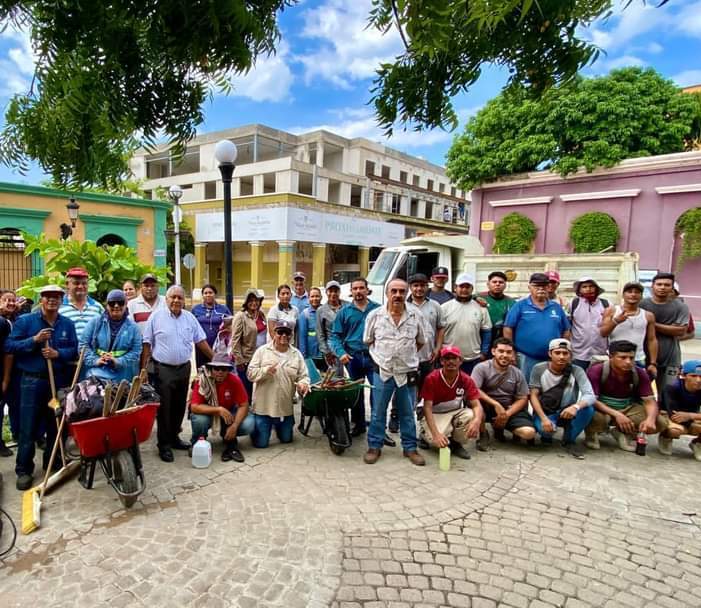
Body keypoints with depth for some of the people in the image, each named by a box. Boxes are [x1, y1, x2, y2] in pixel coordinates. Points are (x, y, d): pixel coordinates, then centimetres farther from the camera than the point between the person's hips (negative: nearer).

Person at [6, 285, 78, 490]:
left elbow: (74, 350, 5)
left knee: (56, 425, 12)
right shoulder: (25, 321, -3)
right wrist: (34, 340, -19)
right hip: (32, 381, -3)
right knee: (28, 428, 1)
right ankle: (24, 470, 12)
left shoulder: (68, 324, 5)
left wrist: (58, 353, -14)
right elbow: (9, 345, -7)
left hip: (59, 381, 3)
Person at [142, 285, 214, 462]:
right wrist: (143, 368, -7)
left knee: (180, 406, 13)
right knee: (164, 408, 1)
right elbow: (147, 344, -4)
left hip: (184, 368, 4)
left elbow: (201, 341, 10)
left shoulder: (190, 317, 6)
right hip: (163, 369, -4)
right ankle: (164, 445, 12)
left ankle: (174, 437, 29)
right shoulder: (156, 316, -5)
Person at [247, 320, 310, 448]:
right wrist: (266, 371, -26)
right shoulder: (262, 351, -6)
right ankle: (255, 425, 38)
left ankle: (276, 426, 51)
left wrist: (303, 384, -22)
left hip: (285, 407, 3)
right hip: (263, 407, -3)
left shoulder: (296, 354, 1)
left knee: (286, 439, 19)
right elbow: (251, 373, -8)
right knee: (260, 443, 6)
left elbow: (303, 376, 1)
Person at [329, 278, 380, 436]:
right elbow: (335, 335, 4)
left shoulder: (378, 309, 5)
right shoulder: (344, 311, 7)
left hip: (374, 357, -2)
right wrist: (340, 352, -11)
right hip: (353, 357, 2)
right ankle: (359, 424, 26)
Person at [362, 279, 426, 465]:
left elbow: (420, 341, 12)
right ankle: (374, 446, 22)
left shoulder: (416, 315, -1)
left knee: (407, 413, 12)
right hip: (382, 372, -1)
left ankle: (410, 447, 25)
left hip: (407, 372, 1)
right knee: (378, 412, 8)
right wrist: (382, 356, 7)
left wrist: (408, 355, 9)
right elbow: (368, 341, 9)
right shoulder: (375, 315, -3)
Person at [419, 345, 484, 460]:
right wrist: (436, 433, -36)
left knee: (473, 416, -28)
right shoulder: (431, 379, -19)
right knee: (436, 440, -33)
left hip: (456, 413, 4)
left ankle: (455, 443, 0)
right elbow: (427, 408, -22)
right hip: (435, 415, -4)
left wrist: (476, 421, -41)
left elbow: (476, 405, -15)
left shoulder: (466, 380, -10)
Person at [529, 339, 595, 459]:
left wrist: (576, 406, -46)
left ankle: (569, 440, -3)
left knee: (588, 409, -29)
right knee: (545, 429, -35)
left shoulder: (577, 371, -12)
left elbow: (590, 396, -24)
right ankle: (547, 434, 7)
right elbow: (533, 396, -12)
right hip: (544, 412, -2)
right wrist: (544, 418, -27)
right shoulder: (538, 369, -11)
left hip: (567, 412, 2)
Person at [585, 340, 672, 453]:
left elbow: (650, 401, -9)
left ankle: (623, 433, 10)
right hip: (603, 409, -5)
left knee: (661, 423, -16)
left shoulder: (640, 374, -6)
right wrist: (616, 414, -34)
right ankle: (591, 432, 0)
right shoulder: (596, 371, -18)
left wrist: (650, 419, -31)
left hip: (628, 409, 5)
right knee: (596, 418, -40)